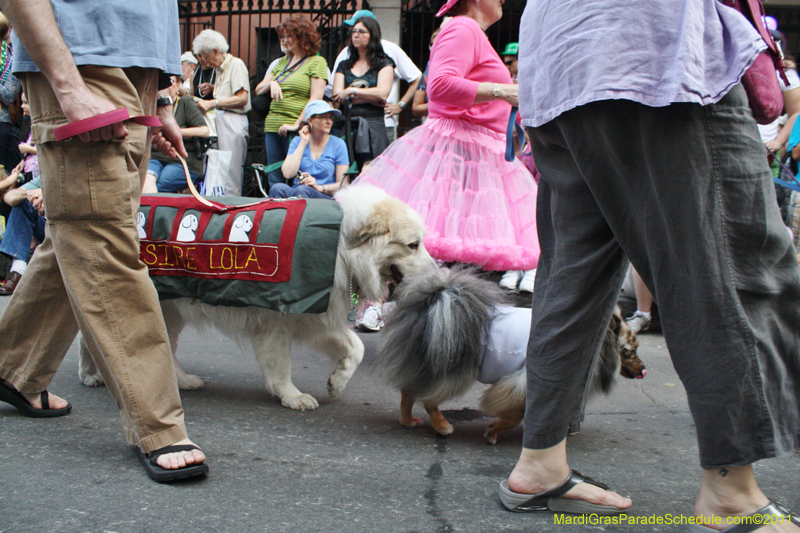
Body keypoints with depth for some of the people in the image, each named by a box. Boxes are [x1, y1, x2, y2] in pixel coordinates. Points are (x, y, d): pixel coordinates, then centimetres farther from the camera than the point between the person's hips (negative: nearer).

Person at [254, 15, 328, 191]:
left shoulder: (317, 62, 0)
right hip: (273, 126, 7)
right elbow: (258, 90, 21)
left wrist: (297, 124, -17)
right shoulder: (283, 62, 20)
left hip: (297, 130, -6)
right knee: (274, 181, 5)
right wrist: (271, 83, -1)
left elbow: (316, 98, -10)